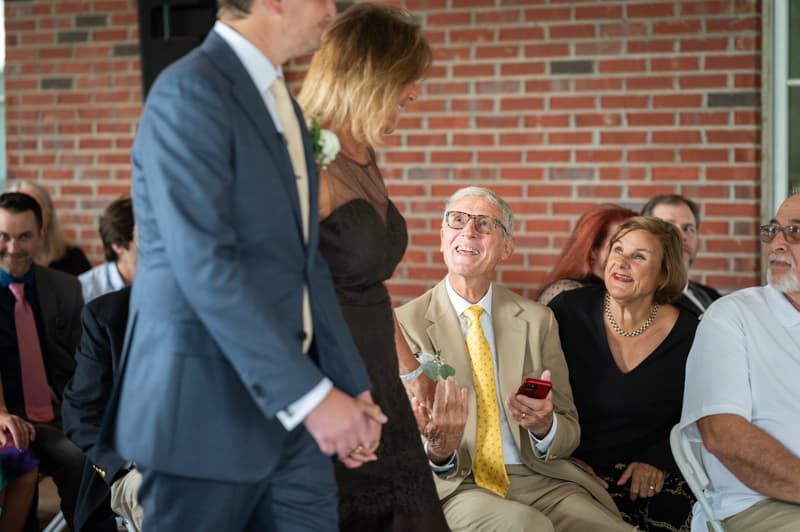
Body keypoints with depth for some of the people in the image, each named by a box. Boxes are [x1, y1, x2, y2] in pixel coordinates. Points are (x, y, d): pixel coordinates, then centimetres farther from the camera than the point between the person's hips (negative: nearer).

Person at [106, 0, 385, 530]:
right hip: (209, 406, -8)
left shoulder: (279, 100, 14)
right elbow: (205, 266, -22)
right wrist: (309, 393, -22)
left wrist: (352, 387, 8)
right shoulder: (189, 92, -14)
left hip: (288, 403, 8)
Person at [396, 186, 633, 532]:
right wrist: (437, 452, -25)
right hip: (457, 489, -4)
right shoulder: (406, 324, 1)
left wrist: (543, 425, -12)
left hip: (540, 482, 4)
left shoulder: (537, 321, 11)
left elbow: (569, 435, 12)